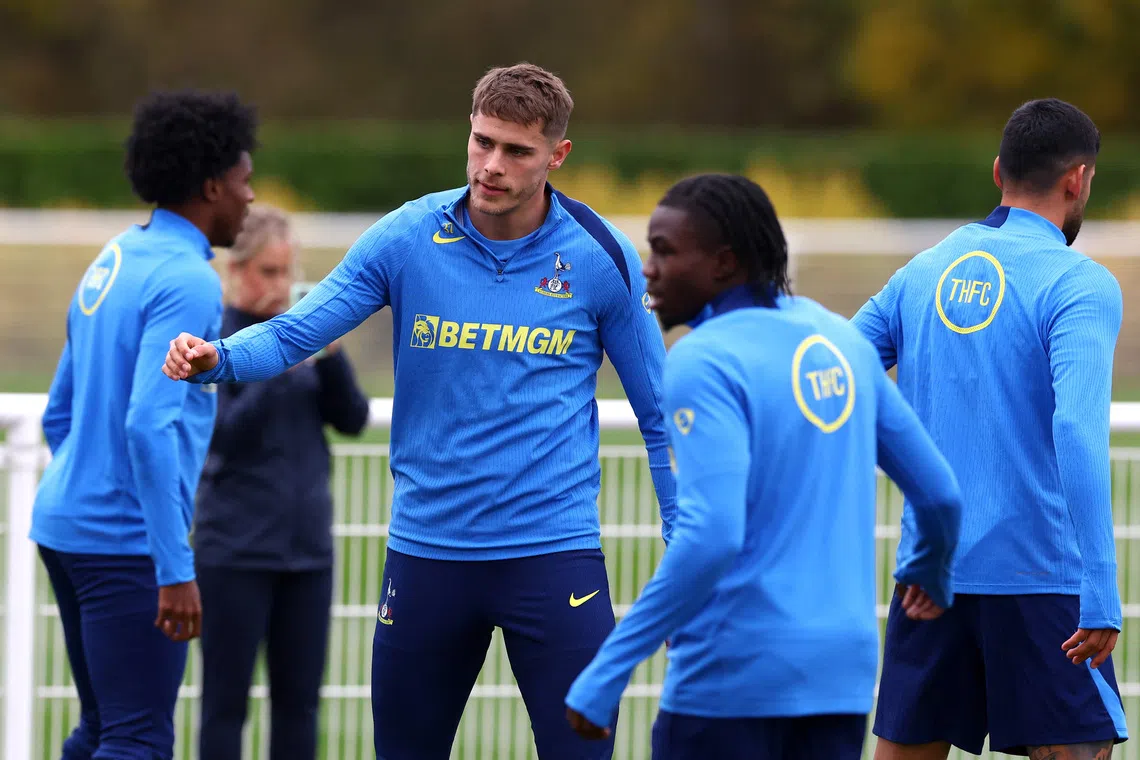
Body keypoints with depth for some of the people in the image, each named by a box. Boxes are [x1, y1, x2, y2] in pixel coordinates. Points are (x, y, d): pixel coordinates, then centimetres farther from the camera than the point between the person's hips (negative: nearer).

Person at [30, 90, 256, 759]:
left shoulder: (112, 263, 14)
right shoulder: (188, 283, -15)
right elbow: (150, 425, -25)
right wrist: (176, 570, -26)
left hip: (64, 524, 10)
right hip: (127, 545, -10)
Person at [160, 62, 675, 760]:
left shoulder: (603, 257, -5)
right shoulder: (406, 239, -3)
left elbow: (658, 410, 3)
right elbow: (292, 335, -1)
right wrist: (214, 358, -23)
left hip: (553, 553, -2)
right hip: (428, 551, 2)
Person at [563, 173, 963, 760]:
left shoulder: (704, 361, -11)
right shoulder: (841, 341, 11)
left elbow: (710, 538, -22)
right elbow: (940, 493, 17)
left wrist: (607, 672, -21)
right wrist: (932, 570, 39)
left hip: (733, 672, -7)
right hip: (843, 668, 7)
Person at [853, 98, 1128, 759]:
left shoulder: (922, 274, 10)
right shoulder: (1079, 285, -8)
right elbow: (1078, 435, -20)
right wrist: (1101, 599, -22)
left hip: (929, 576, 5)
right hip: (1039, 579, -5)